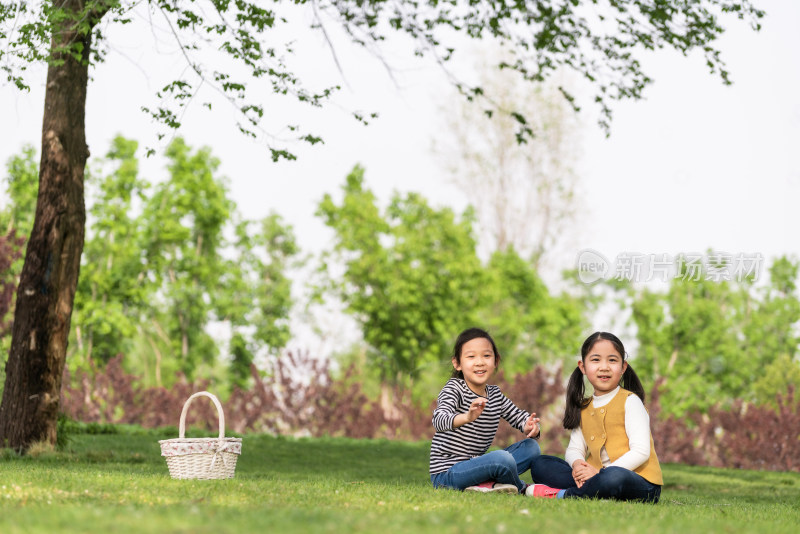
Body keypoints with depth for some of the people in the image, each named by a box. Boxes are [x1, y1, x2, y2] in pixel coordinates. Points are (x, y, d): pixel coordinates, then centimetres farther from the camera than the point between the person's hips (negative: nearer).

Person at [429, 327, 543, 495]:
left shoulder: (495, 394, 10)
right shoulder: (454, 388, -11)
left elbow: (520, 416, 17)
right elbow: (439, 421, -30)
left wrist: (531, 427, -10)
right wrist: (467, 417, -53)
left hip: (474, 465, 8)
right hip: (446, 473, -8)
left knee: (532, 447, -1)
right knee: (502, 458, -31)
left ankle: (487, 484, -19)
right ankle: (521, 488, 0)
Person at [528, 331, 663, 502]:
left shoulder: (630, 401, -4)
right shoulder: (584, 408, 16)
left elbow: (641, 452, -13)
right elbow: (574, 449, 13)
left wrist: (600, 472, -21)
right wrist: (577, 464, -13)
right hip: (598, 475, 6)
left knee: (615, 478, -42)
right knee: (540, 465, -1)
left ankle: (562, 494, -19)